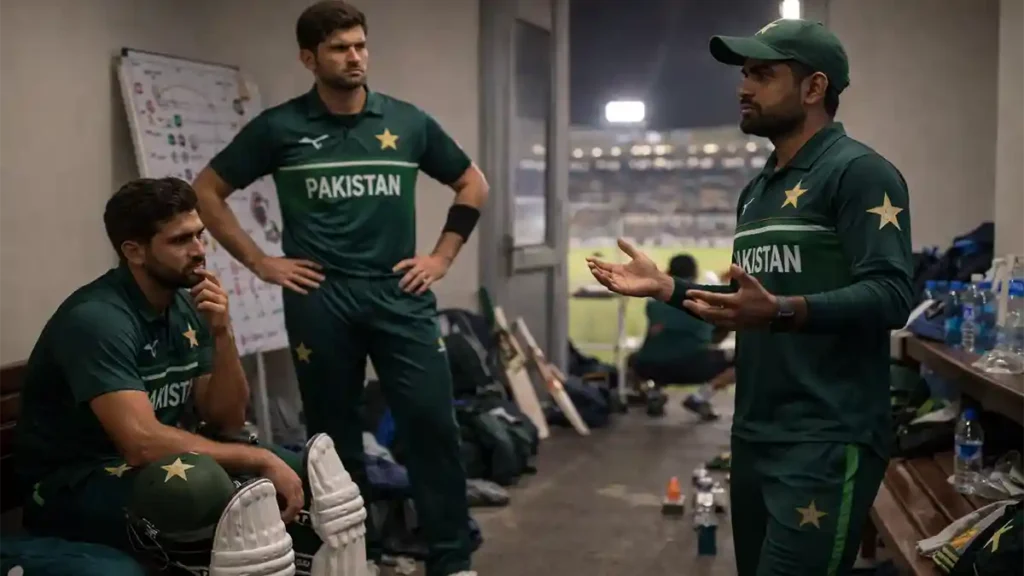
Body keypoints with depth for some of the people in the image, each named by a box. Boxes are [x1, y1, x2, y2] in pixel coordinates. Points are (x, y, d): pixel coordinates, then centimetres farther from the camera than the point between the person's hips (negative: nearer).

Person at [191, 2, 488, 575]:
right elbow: (208, 190, 8)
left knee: (433, 422, -4)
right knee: (335, 434, 7)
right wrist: (260, 261, 1)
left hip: (400, 293, 1)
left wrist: (442, 256, 8)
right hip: (319, 298, -1)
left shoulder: (408, 122, 6)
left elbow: (473, 184, 17)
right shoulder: (279, 127, 1)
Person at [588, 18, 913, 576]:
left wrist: (780, 312, -36)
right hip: (754, 435, 9)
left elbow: (889, 296, -22)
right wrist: (665, 287, 11)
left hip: (826, 441, -9)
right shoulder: (756, 191, 18)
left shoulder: (859, 172, -10)